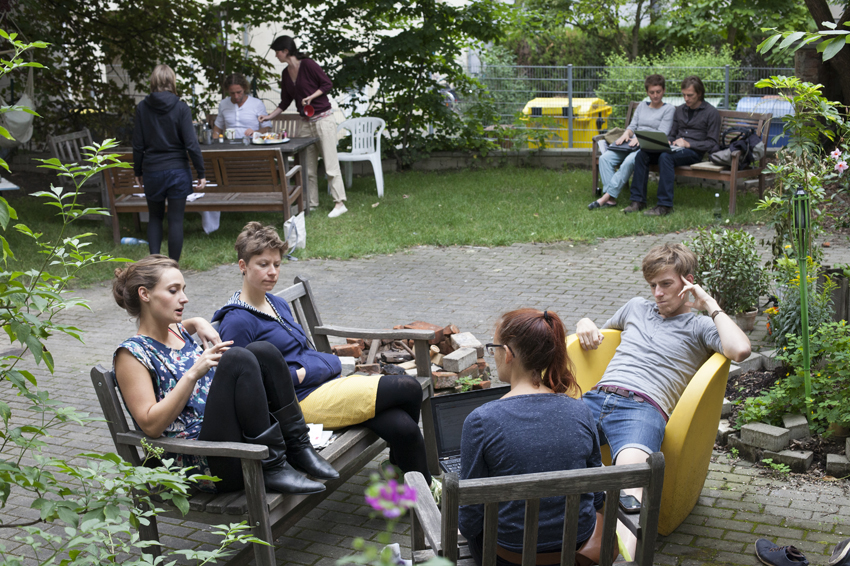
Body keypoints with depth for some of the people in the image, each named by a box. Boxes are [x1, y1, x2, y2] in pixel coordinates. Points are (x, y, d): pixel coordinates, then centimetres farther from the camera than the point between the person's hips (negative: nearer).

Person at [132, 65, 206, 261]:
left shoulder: (142, 108, -2)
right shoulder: (181, 108, -8)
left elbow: (138, 145, 1)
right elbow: (191, 144, -10)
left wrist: (138, 171, 12)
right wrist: (201, 173, -4)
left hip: (152, 171, 2)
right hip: (177, 170, -2)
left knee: (155, 217, 18)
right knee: (176, 220, 4)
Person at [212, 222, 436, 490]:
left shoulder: (278, 304, 18)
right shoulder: (236, 321, -10)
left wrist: (331, 362, 6)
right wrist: (299, 375, -11)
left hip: (329, 382, 9)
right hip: (303, 401, -9)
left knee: (403, 428, -16)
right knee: (408, 388, -14)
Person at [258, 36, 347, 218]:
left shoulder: (307, 64, -11)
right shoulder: (286, 73, 11)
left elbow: (327, 84, -8)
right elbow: (285, 101, 17)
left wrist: (310, 97, -17)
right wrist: (269, 116, 12)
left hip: (323, 119, -8)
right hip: (306, 122, 8)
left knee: (330, 163, -7)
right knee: (308, 166, 9)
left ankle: (339, 203, -5)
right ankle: (312, 203, 17)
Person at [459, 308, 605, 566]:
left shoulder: (481, 421, -21)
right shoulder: (579, 411, -9)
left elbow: (470, 519, -13)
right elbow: (597, 495, 3)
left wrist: (466, 527, 9)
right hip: (577, 544, 4)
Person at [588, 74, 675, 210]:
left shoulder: (669, 109, 6)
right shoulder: (641, 107, 25)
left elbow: (662, 134, -5)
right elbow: (632, 126, 19)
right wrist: (626, 134, -6)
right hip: (632, 143, 6)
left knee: (629, 162, -37)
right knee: (605, 158, -21)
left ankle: (607, 196, -35)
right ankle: (610, 199, -30)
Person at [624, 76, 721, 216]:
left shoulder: (711, 113, 1)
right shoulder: (680, 110, 21)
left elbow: (713, 144, -5)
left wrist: (688, 144, -14)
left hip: (694, 151, -6)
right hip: (676, 148, 6)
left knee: (666, 157, -36)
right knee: (642, 155, -19)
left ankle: (665, 205, -36)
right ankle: (638, 201, -18)